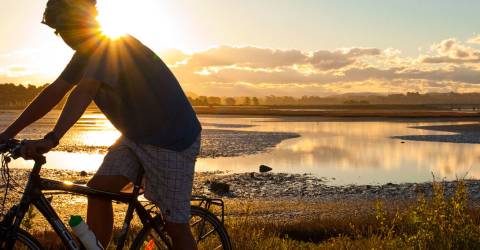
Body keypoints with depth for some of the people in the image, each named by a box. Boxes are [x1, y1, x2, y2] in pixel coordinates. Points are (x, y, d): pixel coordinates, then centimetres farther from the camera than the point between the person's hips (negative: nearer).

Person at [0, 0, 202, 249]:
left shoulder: (114, 46, -23)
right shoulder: (87, 53, 3)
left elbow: (84, 91, -37)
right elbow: (54, 92, 4)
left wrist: (52, 138, -47)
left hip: (172, 138, -8)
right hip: (135, 135, 8)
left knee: (175, 225, -4)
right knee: (98, 189, -6)